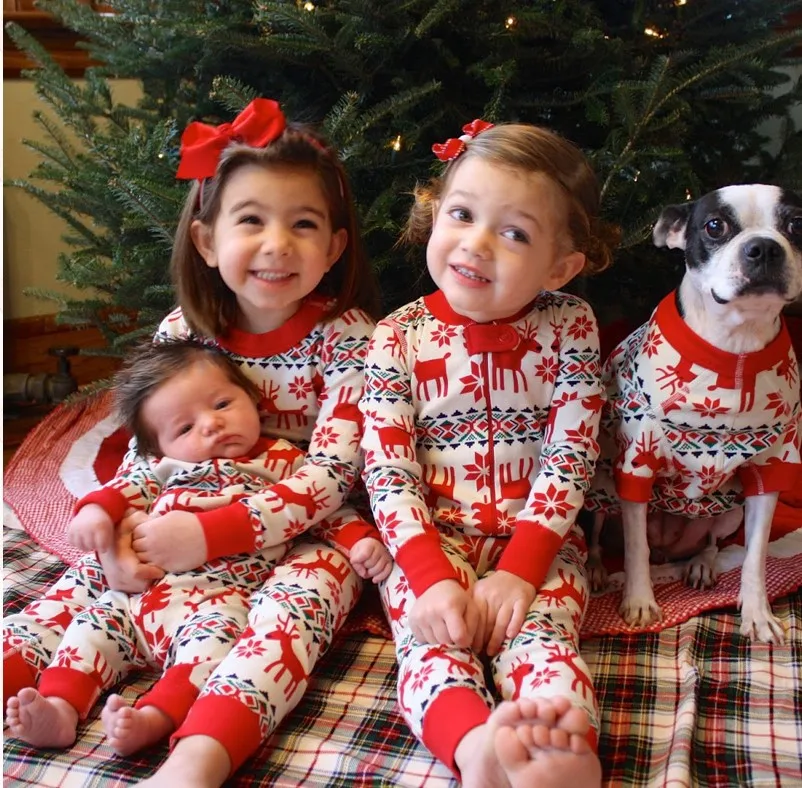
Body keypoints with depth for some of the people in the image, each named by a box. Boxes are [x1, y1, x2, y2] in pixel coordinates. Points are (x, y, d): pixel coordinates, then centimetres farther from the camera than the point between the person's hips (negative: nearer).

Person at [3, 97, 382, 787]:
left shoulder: (347, 337, -14)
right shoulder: (183, 332, -1)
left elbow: (332, 474, -21)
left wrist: (212, 535, -30)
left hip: (311, 535, -5)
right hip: (189, 531, 5)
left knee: (301, 594, -34)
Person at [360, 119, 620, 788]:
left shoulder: (569, 326, -2)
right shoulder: (398, 338, -3)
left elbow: (570, 457, -7)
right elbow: (388, 475, -8)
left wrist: (519, 569, -16)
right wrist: (430, 576, -21)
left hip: (537, 539, 0)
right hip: (429, 539, 0)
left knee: (538, 634, -27)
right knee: (432, 641, -27)